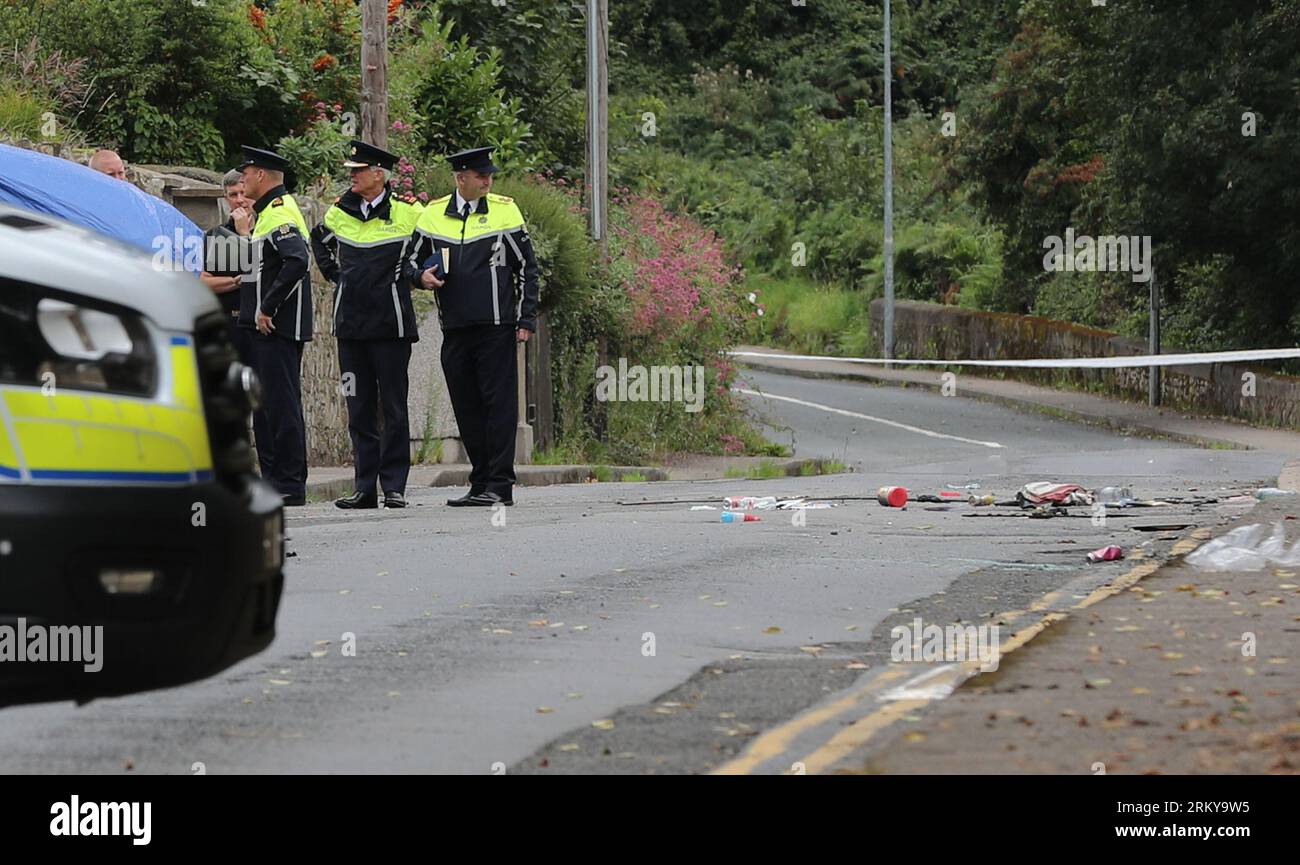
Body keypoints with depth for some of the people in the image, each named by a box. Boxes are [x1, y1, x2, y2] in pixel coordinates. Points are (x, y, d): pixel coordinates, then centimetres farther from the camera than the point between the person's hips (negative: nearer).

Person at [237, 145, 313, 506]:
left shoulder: (280, 213, -14)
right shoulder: (270, 212, 19)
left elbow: (297, 262, -28)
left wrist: (267, 309, -24)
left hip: (277, 327, -11)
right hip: (267, 327, 11)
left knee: (281, 403, -8)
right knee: (266, 405, 12)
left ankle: (290, 485, -6)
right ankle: (273, 480, 16)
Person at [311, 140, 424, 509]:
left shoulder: (408, 212, -4)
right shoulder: (340, 212, 9)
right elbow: (319, 241, 29)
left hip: (390, 324, -4)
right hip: (350, 323, 4)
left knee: (393, 407, -1)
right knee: (359, 409, 5)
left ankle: (394, 486, 3)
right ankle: (365, 488, 8)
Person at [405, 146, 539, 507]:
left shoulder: (504, 211, 2)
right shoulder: (433, 214, 9)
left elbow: (527, 269, 4)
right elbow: (413, 261, 17)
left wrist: (526, 320, -2)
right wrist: (421, 276, -7)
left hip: (496, 328, -4)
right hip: (455, 329, 4)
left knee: (499, 405, -6)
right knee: (467, 408, 7)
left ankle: (499, 485, -4)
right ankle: (480, 483, 14)